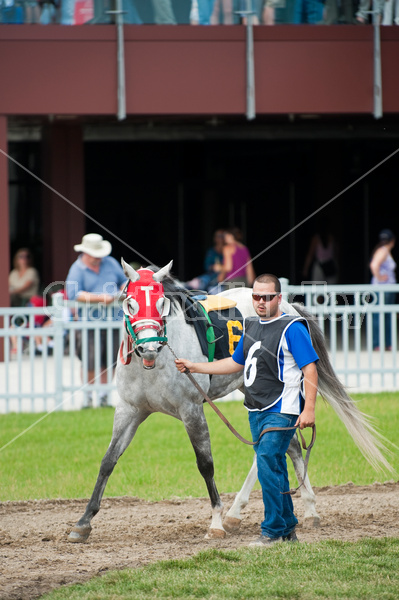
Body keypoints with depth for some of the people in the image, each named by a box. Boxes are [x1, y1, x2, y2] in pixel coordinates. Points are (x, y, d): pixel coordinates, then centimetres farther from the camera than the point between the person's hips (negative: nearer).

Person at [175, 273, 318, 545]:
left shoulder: (292, 328, -9)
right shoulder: (250, 327, 15)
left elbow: (310, 369, -13)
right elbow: (236, 363, 27)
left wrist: (309, 409, -21)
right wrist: (195, 367, 25)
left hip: (281, 411, -8)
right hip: (256, 411, 8)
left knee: (267, 464, -17)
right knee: (274, 469, 12)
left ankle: (272, 531, -12)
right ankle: (288, 529, 21)